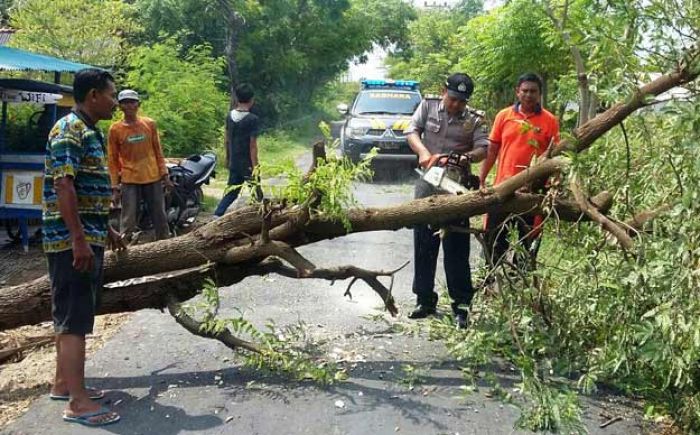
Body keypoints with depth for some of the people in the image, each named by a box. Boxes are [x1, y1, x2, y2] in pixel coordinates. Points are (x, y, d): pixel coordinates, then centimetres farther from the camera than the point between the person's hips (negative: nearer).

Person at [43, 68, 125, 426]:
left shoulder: (90, 131, 16)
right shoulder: (69, 130, -14)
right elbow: (63, 186, -22)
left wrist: (106, 230, 25)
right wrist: (79, 239, -26)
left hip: (88, 237, 10)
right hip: (73, 240, -10)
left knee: (70, 315, 16)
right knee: (75, 319, -7)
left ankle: (63, 383, 27)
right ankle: (78, 403, -3)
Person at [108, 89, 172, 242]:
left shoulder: (150, 124, 4)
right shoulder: (115, 129, -1)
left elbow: (158, 151, 10)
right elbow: (113, 160, 1)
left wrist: (164, 174, 5)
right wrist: (115, 186, -2)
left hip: (153, 178, 2)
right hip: (129, 181, -2)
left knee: (160, 218, 9)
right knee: (128, 222, -1)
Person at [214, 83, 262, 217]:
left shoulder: (230, 116, 2)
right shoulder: (253, 119, -17)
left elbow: (227, 140, 10)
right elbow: (253, 146, -18)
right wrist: (255, 168, -15)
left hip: (234, 164, 6)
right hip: (248, 165, -6)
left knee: (231, 192, 14)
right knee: (257, 194, 9)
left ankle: (217, 215, 1)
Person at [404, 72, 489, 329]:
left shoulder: (475, 120, 1)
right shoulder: (428, 106, 5)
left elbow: (483, 149, -7)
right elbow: (412, 131, -2)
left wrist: (466, 156, -27)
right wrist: (423, 152, -20)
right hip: (427, 185, 2)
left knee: (456, 249, -1)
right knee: (424, 246, 8)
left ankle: (461, 304, 5)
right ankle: (425, 300, 19)